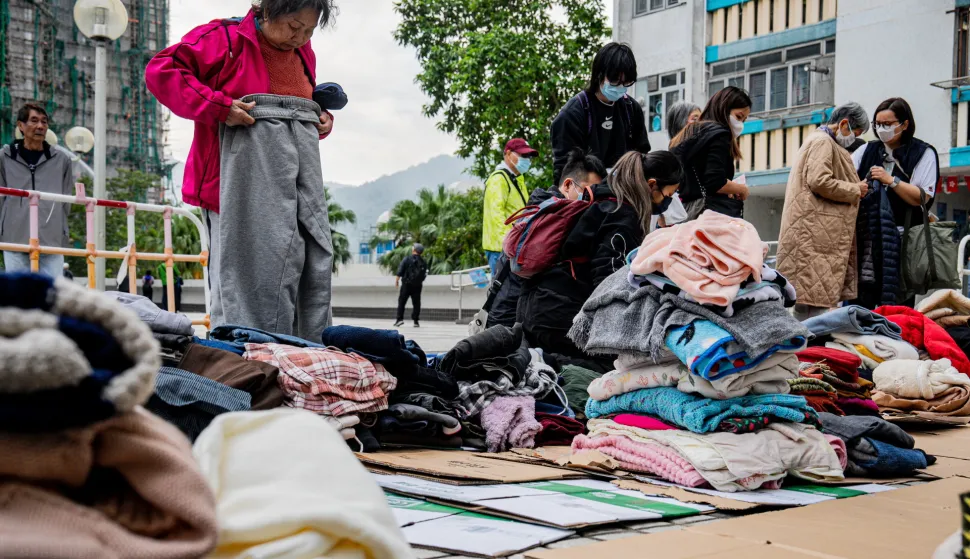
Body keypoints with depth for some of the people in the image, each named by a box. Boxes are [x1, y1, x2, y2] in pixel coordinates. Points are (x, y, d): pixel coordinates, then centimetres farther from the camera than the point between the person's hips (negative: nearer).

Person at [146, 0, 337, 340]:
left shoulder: (304, 54, 20)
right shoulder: (226, 38, -1)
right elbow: (161, 71, -7)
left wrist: (323, 120, 13)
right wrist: (220, 108, -15)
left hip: (302, 167, 7)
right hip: (248, 174, -7)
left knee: (314, 263, 2)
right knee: (255, 264, -10)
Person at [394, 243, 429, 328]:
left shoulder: (407, 260, -8)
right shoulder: (423, 262, 4)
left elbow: (400, 272, -8)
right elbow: (425, 274, 10)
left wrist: (396, 281, 2)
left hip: (407, 284, -3)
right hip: (418, 285, 3)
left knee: (401, 302, 3)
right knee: (416, 303, 7)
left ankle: (400, 319, -4)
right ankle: (416, 321, 6)